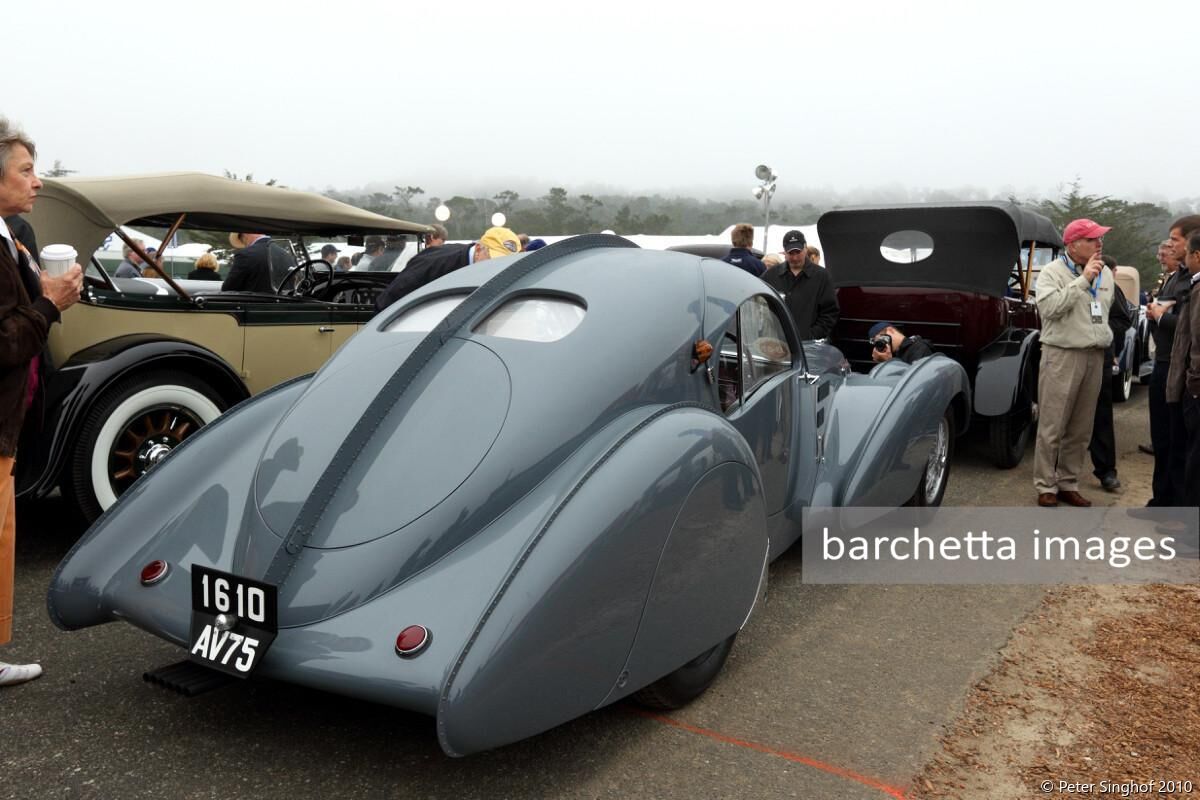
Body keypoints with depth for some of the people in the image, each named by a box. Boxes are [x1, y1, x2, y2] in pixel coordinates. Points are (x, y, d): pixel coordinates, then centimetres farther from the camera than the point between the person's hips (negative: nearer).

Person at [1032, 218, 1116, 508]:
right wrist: (1083, 280, -20)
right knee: (1052, 428, -3)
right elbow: (1049, 307, -22)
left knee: (1080, 430, 10)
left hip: (1095, 357, 6)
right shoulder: (1053, 272, -6)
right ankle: (1046, 486, 5)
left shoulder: (1105, 274, 14)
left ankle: (1068, 484, 19)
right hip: (1062, 356, -6)